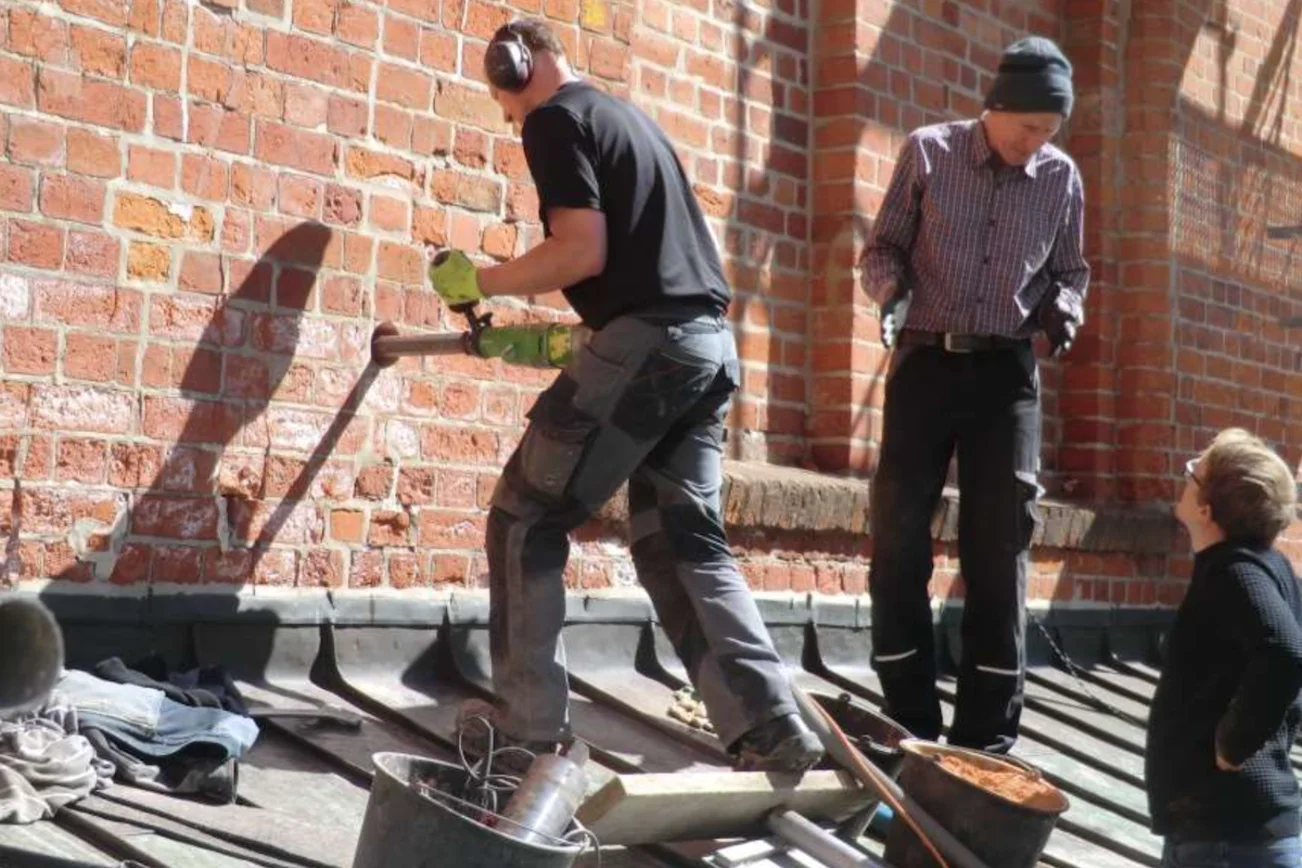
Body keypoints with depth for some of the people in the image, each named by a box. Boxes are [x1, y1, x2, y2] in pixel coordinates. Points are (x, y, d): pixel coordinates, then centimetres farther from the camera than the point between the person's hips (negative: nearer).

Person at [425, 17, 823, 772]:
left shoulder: (555, 120, -1)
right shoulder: (628, 118, 26)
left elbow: (583, 251, -12)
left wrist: (480, 281, 1)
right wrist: (556, 342, 30)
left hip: (646, 344, -8)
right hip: (710, 343, 8)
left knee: (526, 521, 6)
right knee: (685, 541, 10)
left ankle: (531, 725, 8)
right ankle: (772, 731, -1)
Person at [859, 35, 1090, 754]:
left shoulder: (1062, 179, 4)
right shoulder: (928, 152, -1)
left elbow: (1068, 272, 15)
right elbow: (882, 247, 6)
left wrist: (1062, 312, -7)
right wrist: (892, 289, -16)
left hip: (1006, 370, 1)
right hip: (926, 361, -1)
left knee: (999, 545, -3)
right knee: (897, 534, -3)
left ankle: (987, 732, 2)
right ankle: (908, 719, 8)